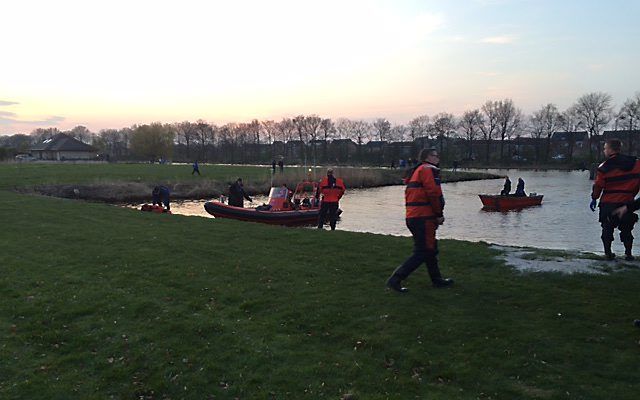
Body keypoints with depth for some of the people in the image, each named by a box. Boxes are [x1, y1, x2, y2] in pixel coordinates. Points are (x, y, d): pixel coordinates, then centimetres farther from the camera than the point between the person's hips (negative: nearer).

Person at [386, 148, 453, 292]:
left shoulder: (416, 171, 22)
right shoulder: (428, 169, -8)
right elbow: (434, 194, -19)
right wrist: (439, 214, -7)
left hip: (412, 216, 10)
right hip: (423, 218, -10)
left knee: (430, 249, 20)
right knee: (422, 252, -6)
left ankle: (437, 279, 31)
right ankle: (395, 279, -9)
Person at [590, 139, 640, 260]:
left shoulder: (604, 167, -11)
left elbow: (598, 185, -7)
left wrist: (594, 198, 5)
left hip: (608, 203, -3)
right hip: (627, 203, 3)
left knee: (607, 229, 9)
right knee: (626, 229, 15)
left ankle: (608, 252, 10)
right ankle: (628, 253, 15)